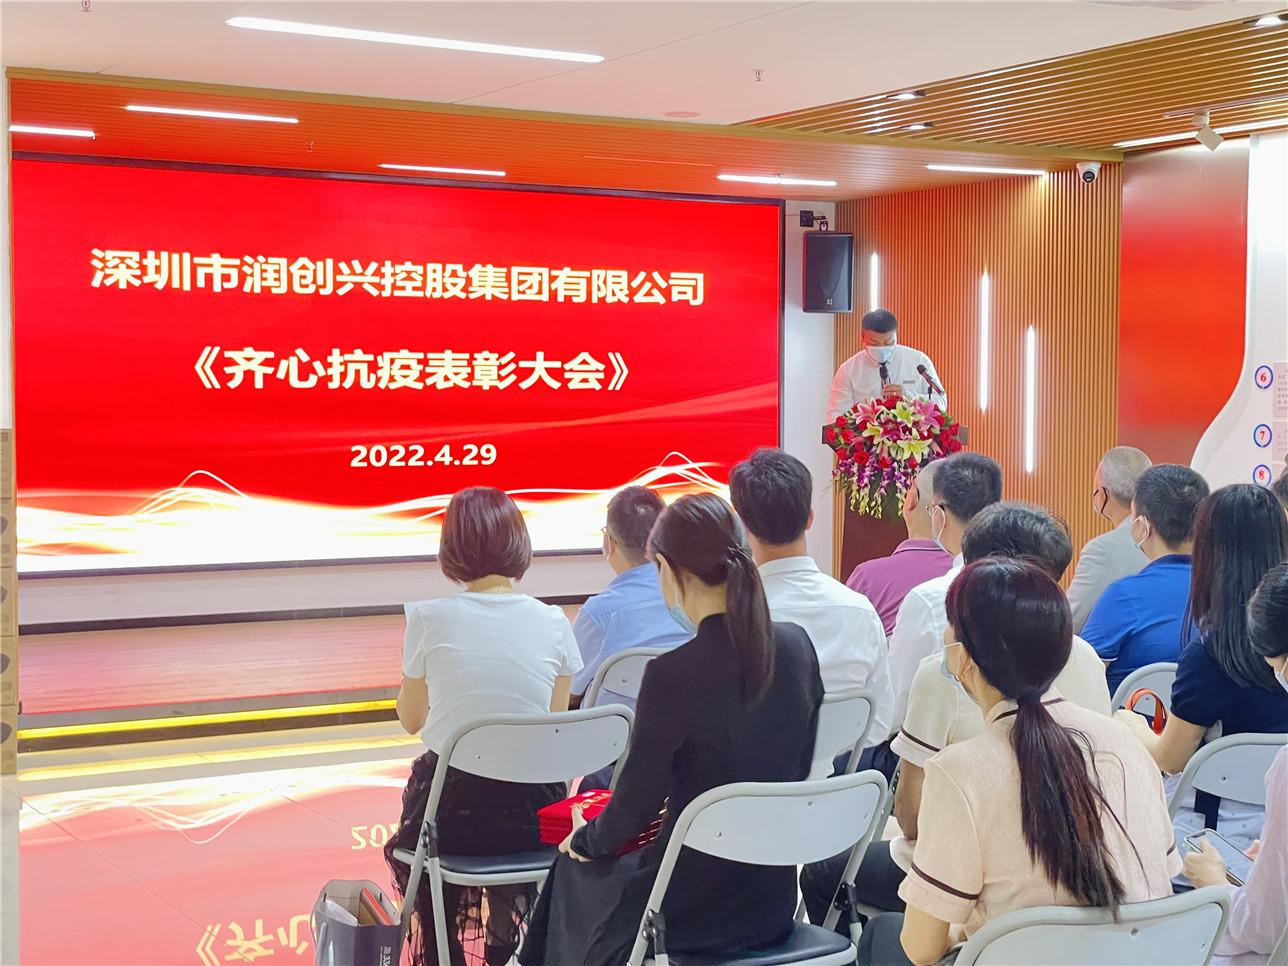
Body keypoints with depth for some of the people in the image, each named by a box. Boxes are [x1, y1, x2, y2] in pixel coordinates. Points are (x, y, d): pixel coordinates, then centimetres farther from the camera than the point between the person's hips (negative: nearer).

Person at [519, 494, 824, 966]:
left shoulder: (673, 674, -24)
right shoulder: (797, 647, -6)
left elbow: (634, 808, -14)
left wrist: (585, 840, 8)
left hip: (694, 918, -5)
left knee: (574, 870, 25)